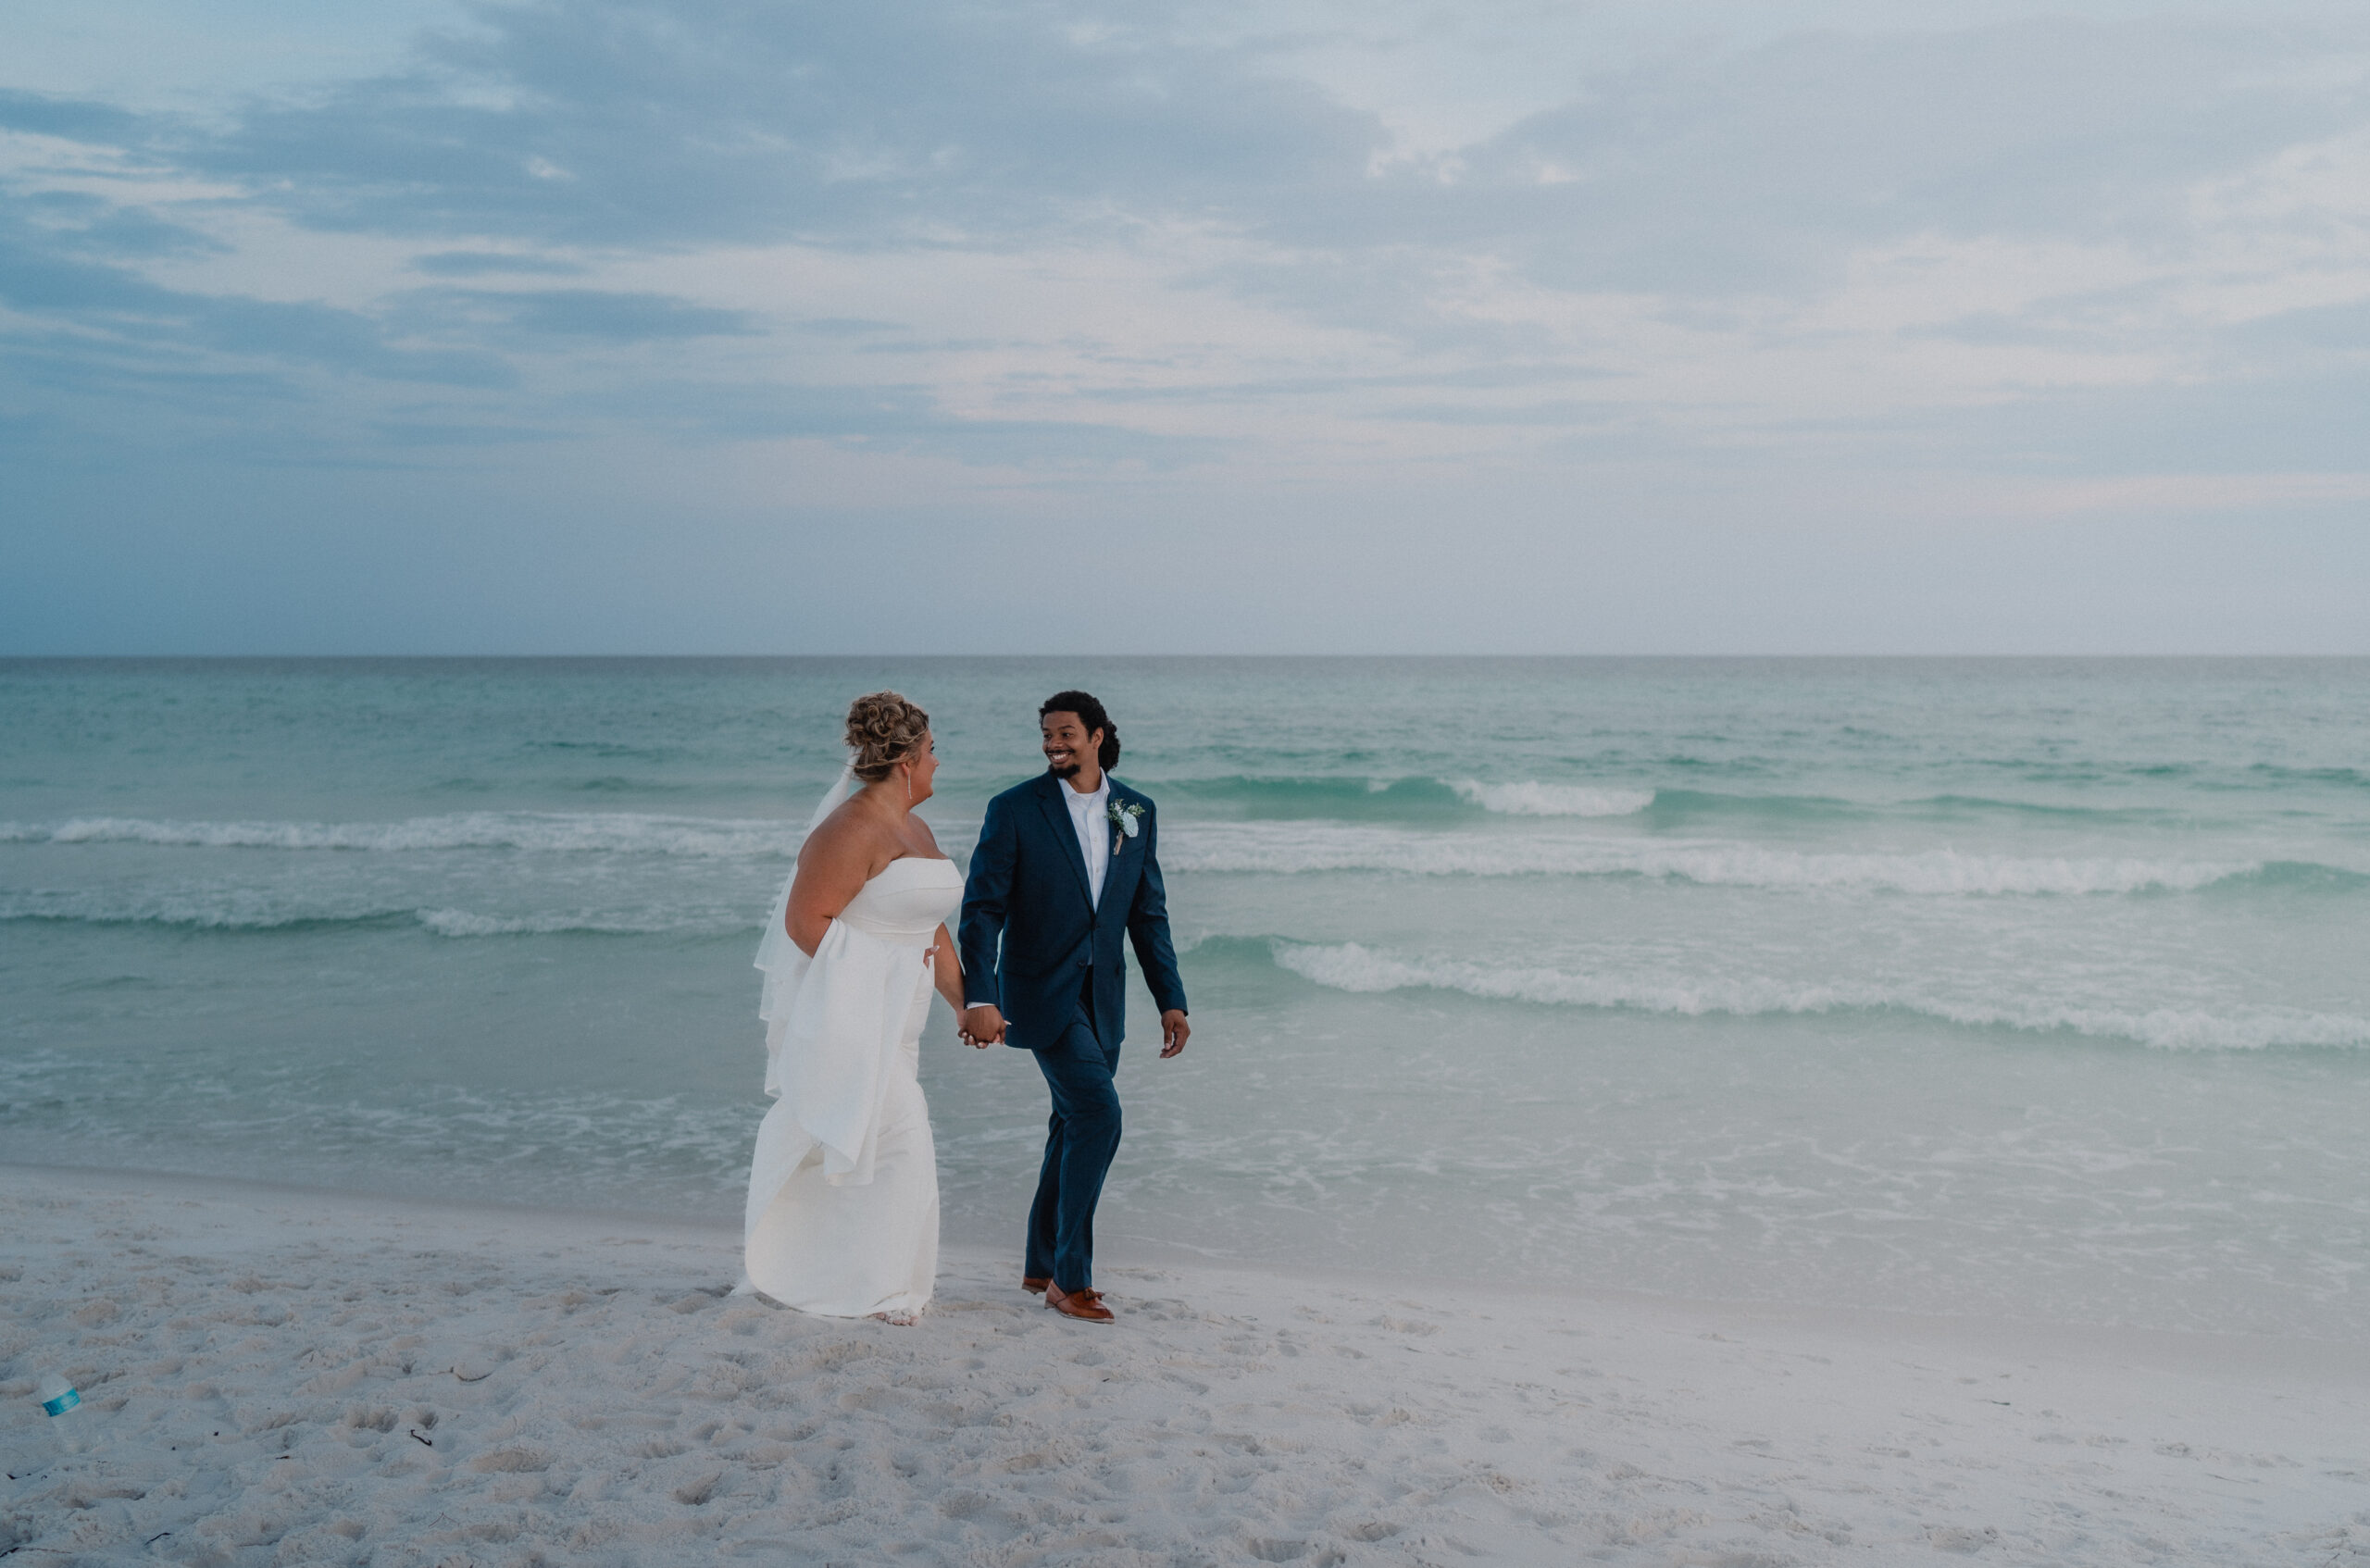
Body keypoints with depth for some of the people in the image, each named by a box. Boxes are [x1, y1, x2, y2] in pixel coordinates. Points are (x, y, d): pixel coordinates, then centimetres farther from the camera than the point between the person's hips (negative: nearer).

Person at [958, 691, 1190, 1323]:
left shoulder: (1137, 811, 4)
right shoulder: (1014, 810, -9)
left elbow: (1148, 913, 9)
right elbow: (982, 909, -12)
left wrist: (1170, 999, 4)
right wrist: (978, 997, -23)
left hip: (1101, 997, 6)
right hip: (1040, 992, -5)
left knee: (1076, 1125, 12)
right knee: (1099, 1116, -16)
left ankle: (1043, 1265, 27)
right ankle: (1070, 1277, -5)